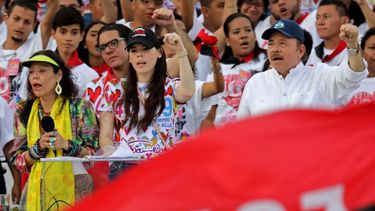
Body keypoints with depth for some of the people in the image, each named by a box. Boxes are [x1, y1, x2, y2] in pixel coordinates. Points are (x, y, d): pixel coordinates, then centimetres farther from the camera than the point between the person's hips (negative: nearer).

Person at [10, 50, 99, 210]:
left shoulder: (79, 107, -2)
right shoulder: (24, 111, 8)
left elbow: (94, 155, -4)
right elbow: (17, 161, 5)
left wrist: (66, 145, -20)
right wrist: (39, 147, -13)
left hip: (73, 190, -3)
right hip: (38, 192, 3)